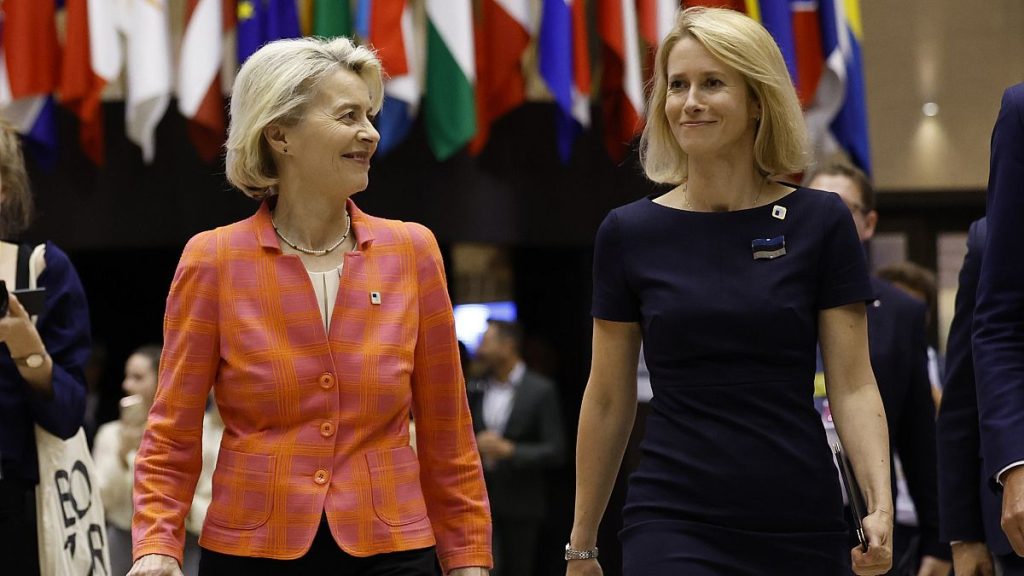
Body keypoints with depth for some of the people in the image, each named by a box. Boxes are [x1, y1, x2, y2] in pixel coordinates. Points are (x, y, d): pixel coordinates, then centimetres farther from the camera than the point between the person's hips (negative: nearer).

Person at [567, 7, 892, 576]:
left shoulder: (820, 223, 2)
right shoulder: (629, 234, 3)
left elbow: (853, 386, 0)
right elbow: (608, 400, 9)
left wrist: (881, 506, -15)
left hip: (802, 524, 1)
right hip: (673, 523, -1)